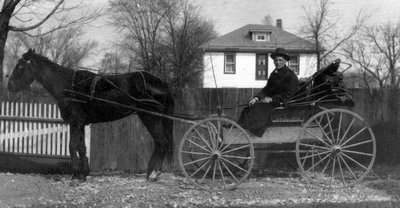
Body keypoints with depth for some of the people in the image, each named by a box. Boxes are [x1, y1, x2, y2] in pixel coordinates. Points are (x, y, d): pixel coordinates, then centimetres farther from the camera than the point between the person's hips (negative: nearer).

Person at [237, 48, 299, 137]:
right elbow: (267, 89, 12)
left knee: (260, 109, -28)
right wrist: (256, 98, -5)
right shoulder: (274, 73, 15)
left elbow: (288, 95, -16)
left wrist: (271, 99, -20)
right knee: (250, 108, -12)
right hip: (271, 102, 8)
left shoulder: (291, 76, -11)